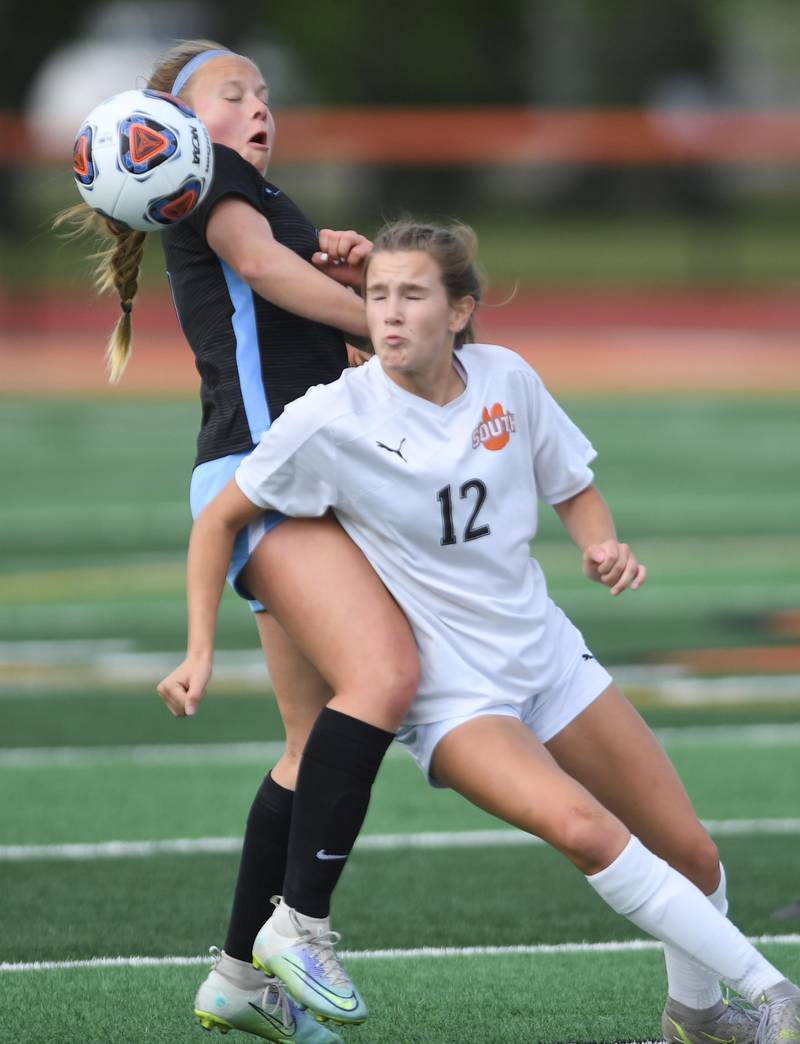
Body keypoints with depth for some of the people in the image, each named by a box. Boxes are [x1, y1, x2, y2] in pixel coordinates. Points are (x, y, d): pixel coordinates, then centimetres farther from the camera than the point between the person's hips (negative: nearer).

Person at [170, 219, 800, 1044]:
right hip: (450, 694, -5)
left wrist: (603, 547, -9)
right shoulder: (332, 419, -15)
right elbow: (220, 519, -3)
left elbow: (574, 488, 12)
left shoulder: (506, 379, -4)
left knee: (690, 854, 5)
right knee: (581, 828, -31)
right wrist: (201, 653, -8)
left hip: (545, 656, 5)